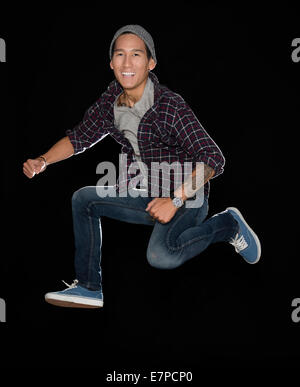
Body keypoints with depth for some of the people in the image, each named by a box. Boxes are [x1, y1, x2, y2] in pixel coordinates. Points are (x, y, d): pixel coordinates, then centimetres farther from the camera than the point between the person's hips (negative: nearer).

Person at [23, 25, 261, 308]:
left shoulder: (170, 107, -23)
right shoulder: (110, 101, -2)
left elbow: (213, 159, -27)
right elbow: (79, 137, 13)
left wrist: (175, 200, -36)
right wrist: (42, 161, -3)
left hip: (187, 199, -7)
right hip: (145, 196, 7)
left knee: (160, 256, -32)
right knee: (83, 199, 2)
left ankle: (226, 225, -5)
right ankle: (89, 287, 9)